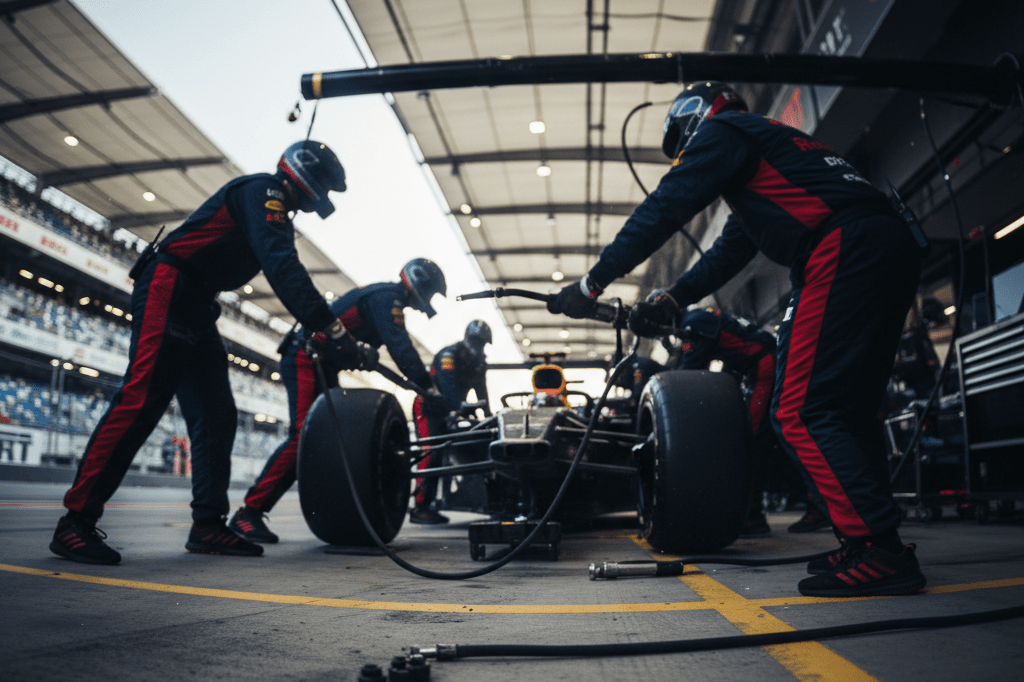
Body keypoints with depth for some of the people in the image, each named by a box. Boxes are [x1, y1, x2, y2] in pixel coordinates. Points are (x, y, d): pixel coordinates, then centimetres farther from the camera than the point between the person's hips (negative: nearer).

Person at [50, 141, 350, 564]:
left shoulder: (276, 215, 21)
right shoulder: (262, 192, -9)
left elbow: (284, 273, 22)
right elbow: (282, 267, -24)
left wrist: (323, 327, 12)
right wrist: (330, 326, -27)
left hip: (196, 308, 10)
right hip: (167, 290, -10)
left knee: (216, 417, 3)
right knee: (141, 400, -17)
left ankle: (209, 525, 6)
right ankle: (76, 521, -12)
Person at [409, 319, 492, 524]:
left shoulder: (478, 362, 8)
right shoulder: (449, 354, -19)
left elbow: (481, 390, 7)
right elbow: (448, 386, -32)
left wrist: (488, 415, -3)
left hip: (446, 412, 8)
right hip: (427, 407, -8)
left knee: (444, 454, 4)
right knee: (431, 453, -19)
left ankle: (428, 505, 8)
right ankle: (419, 507, -20)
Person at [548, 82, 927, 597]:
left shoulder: (720, 131, 7)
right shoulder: (769, 142, 35)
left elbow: (663, 210, -3)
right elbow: (730, 251, 32)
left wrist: (592, 283, 1)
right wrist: (671, 300, 22)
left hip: (844, 248, -10)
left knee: (800, 413, -11)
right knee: (846, 408, 12)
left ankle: (877, 550, -12)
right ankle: (880, 548, 14)